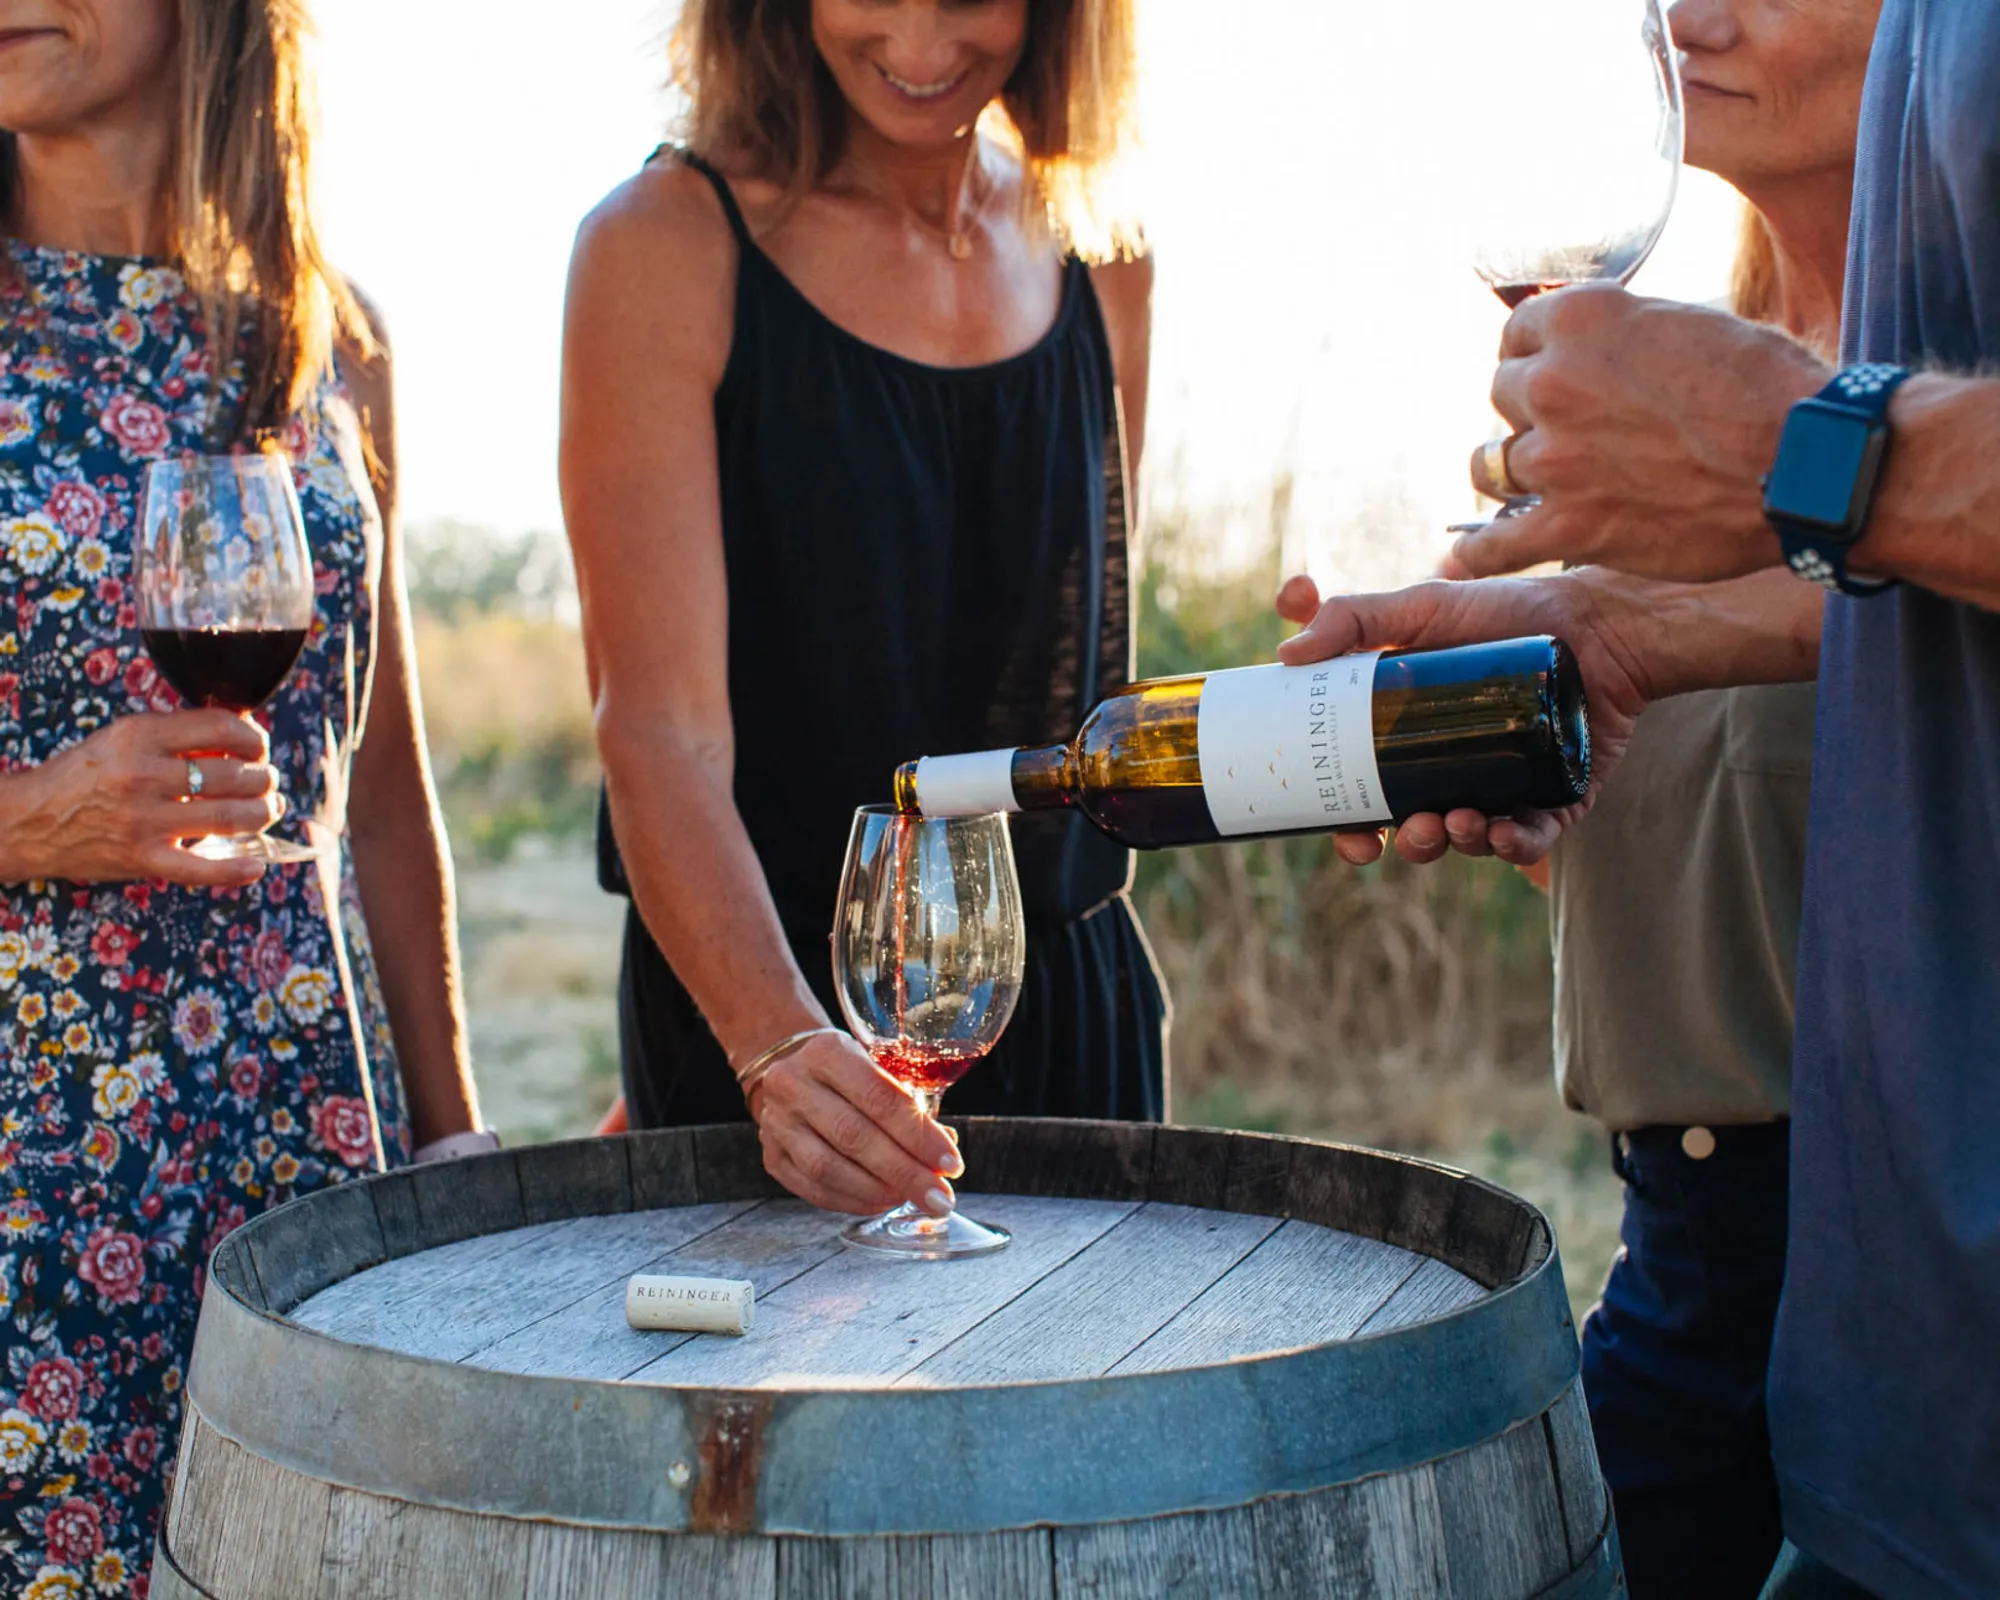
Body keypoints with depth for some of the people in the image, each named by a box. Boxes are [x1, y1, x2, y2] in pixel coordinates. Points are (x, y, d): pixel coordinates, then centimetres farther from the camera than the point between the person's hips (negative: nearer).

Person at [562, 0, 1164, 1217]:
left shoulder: (1101, 259, 4)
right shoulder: (668, 246, -11)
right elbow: (660, 721, -19)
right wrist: (776, 1042, -34)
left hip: (1070, 1006, 5)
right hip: (752, 1011, -4)